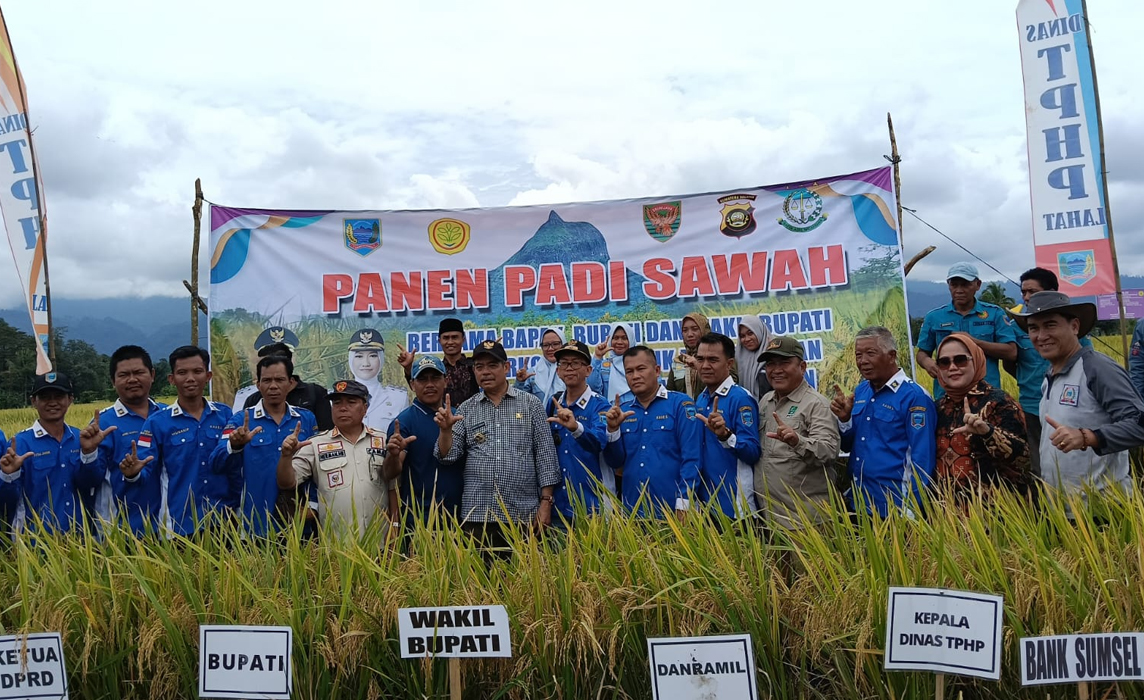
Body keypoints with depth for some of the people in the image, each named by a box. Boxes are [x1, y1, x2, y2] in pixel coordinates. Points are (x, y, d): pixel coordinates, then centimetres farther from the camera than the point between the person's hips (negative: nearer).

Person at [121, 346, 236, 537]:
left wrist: (239, 509, 1)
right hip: (181, 525, -1)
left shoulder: (226, 415, 2)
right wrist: (134, 473, -25)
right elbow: (148, 473, -4)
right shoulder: (157, 421, -2)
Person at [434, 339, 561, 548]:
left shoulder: (531, 404, 4)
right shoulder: (466, 409, 10)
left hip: (523, 515, -1)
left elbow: (545, 456, 2)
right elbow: (448, 456, 5)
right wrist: (445, 429, -13)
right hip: (477, 516, 2)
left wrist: (546, 502, -4)